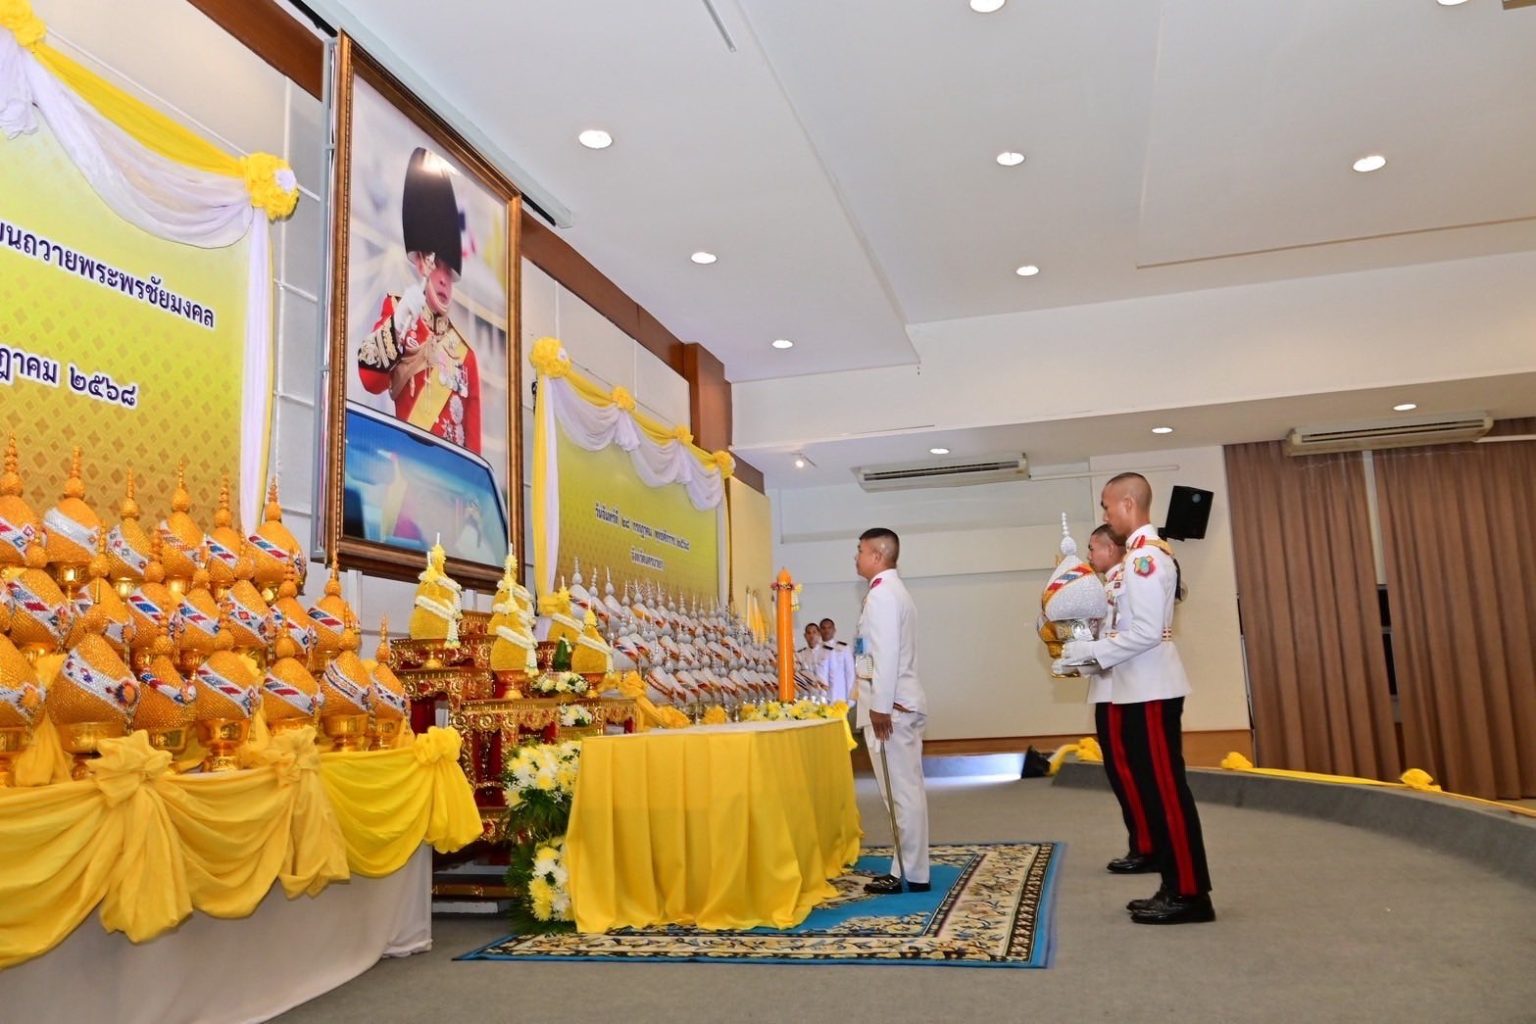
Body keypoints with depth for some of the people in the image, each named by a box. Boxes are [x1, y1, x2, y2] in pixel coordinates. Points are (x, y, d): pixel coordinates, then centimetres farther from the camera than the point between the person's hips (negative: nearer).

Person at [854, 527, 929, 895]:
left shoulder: (881, 594, -13)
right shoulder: (894, 591, 18)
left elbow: (886, 654, -21)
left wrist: (880, 707, -20)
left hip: (890, 704, -10)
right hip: (900, 701, 10)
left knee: (901, 790, -4)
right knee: (906, 789, 12)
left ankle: (913, 874, 2)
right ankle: (909, 867, 20)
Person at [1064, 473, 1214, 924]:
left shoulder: (1144, 556, -17)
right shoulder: (1144, 553, 15)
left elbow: (1146, 631, -23)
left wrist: (1089, 650, -14)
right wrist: (1089, 649, 11)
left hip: (1152, 691, -10)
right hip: (1142, 690, 10)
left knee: (1166, 790, -4)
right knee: (1154, 790, 13)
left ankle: (1191, 894, 4)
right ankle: (1176, 887, 21)